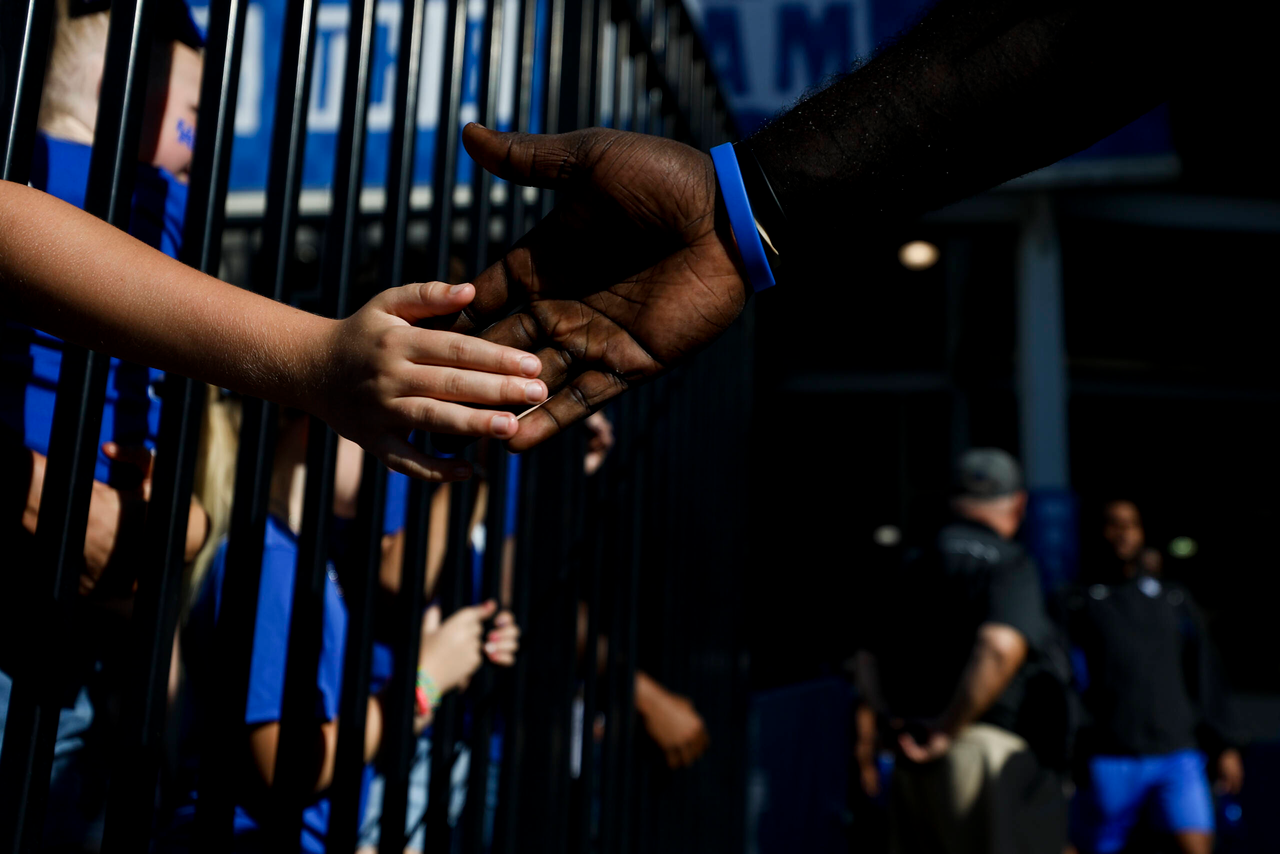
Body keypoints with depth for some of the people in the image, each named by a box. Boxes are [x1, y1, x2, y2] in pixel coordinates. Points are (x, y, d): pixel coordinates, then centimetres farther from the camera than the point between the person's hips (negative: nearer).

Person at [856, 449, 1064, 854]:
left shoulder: (911, 567, 16)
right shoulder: (1008, 563, -7)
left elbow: (867, 663, 18)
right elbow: (1000, 647, -25)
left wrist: (892, 719, 7)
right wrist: (949, 730, -16)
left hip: (912, 765, 7)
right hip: (984, 752, -7)